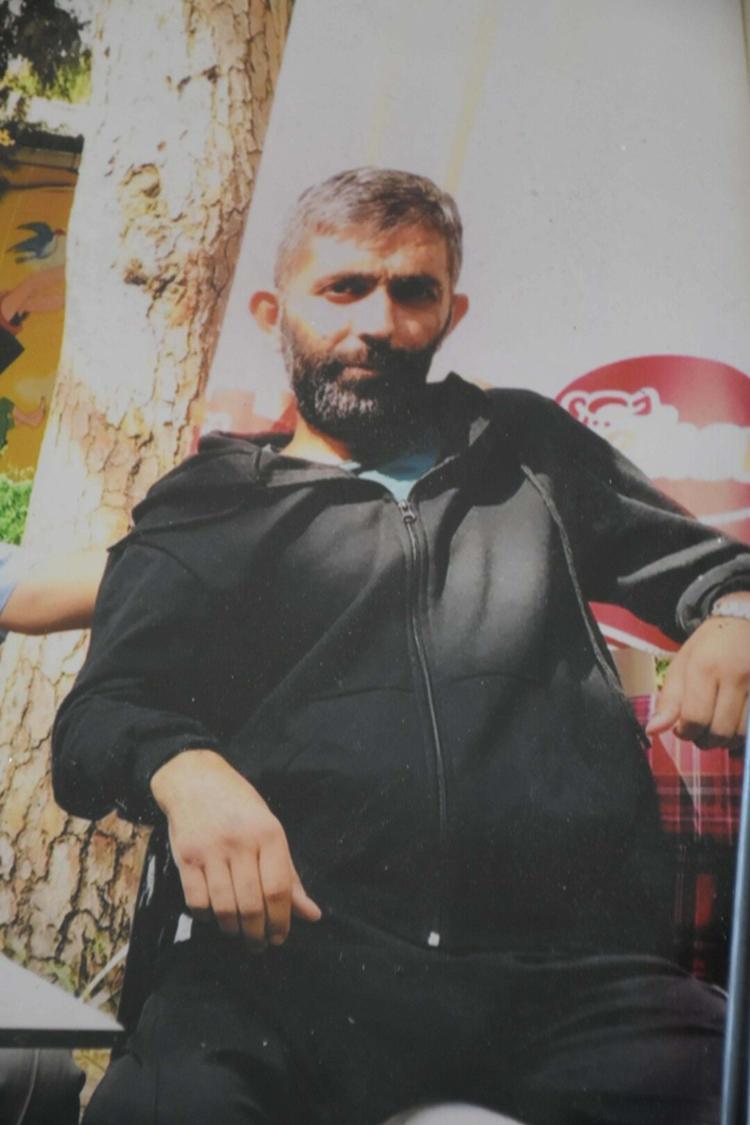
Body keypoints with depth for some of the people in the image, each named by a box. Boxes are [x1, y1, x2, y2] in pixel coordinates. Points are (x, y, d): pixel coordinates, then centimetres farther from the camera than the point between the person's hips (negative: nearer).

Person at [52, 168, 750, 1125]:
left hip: (574, 969, 3)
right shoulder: (205, 511, 17)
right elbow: (100, 714, 7)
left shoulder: (528, 448, 23)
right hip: (291, 955, -1)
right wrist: (185, 771, -18)